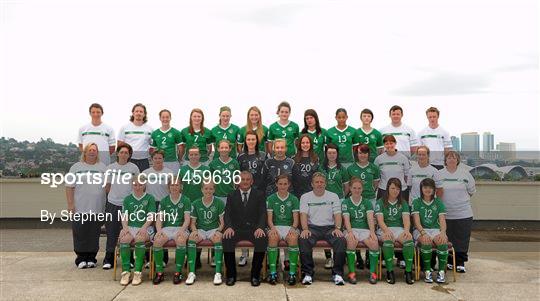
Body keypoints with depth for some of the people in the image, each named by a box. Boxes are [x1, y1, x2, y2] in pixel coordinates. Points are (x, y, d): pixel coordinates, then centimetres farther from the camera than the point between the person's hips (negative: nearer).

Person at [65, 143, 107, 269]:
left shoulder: (102, 167, 11)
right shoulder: (76, 167, 5)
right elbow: (69, 187, 2)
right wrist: (70, 204, -6)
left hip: (97, 208, 2)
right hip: (80, 208, -1)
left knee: (94, 234, 6)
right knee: (80, 234, 2)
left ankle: (92, 258, 15)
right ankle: (81, 259, 12)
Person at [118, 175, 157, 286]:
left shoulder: (150, 198, 9)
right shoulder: (128, 199, 18)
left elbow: (151, 216, -1)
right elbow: (124, 216, 9)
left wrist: (143, 227, -17)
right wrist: (125, 227, -11)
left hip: (145, 228, -2)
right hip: (131, 227, 2)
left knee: (140, 238, -35)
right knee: (124, 239, -31)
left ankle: (138, 272, -29)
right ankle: (125, 271, -25)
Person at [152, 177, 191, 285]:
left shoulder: (186, 200, 7)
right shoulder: (164, 201, 14)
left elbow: (187, 220, -1)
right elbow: (159, 219, 7)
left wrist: (182, 230, -20)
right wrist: (159, 230, -13)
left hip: (181, 228, -2)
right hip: (166, 228, 2)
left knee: (181, 240, -36)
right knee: (157, 240, -30)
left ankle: (178, 272, -23)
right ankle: (159, 272, -16)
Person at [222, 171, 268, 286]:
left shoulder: (259, 195, 11)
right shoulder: (231, 196, 14)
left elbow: (263, 213, 0)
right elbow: (227, 214, 4)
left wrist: (260, 228, -20)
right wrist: (229, 227, -18)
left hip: (253, 229, -1)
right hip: (236, 229, 1)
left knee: (262, 239, -32)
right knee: (226, 238, -30)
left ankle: (255, 275, -16)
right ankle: (231, 275, -14)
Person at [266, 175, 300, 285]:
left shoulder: (294, 199, 10)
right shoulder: (271, 199, 10)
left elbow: (296, 218, 4)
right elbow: (269, 218, 4)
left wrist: (293, 228, -16)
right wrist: (272, 227, -17)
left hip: (290, 226, 0)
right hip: (275, 226, 0)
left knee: (293, 238, -35)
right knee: (273, 237, -35)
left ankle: (292, 272, -28)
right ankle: (272, 271, -28)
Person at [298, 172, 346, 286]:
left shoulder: (333, 196, 14)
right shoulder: (305, 197, 11)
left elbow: (337, 214, 5)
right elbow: (303, 214, -1)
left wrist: (337, 228, -13)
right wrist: (305, 229, -19)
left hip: (329, 227, 1)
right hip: (312, 227, -1)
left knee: (341, 240, -29)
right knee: (303, 240, -32)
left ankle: (337, 274, -18)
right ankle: (307, 273, -22)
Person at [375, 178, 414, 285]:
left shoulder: (403, 203, 16)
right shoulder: (380, 202, 8)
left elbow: (406, 219, 2)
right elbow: (380, 220, -4)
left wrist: (406, 230, -19)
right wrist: (387, 231, -24)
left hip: (399, 228, 2)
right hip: (384, 229, -2)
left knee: (409, 239, -31)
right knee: (388, 239, -37)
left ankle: (408, 271, -23)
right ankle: (389, 271, -27)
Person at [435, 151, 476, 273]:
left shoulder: (465, 174, 5)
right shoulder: (439, 174, 4)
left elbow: (472, 191, 11)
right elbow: (436, 192, 7)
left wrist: (461, 199, 10)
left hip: (463, 213, 0)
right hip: (446, 213, 0)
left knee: (462, 239, 2)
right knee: (447, 239, 5)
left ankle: (460, 263, 12)